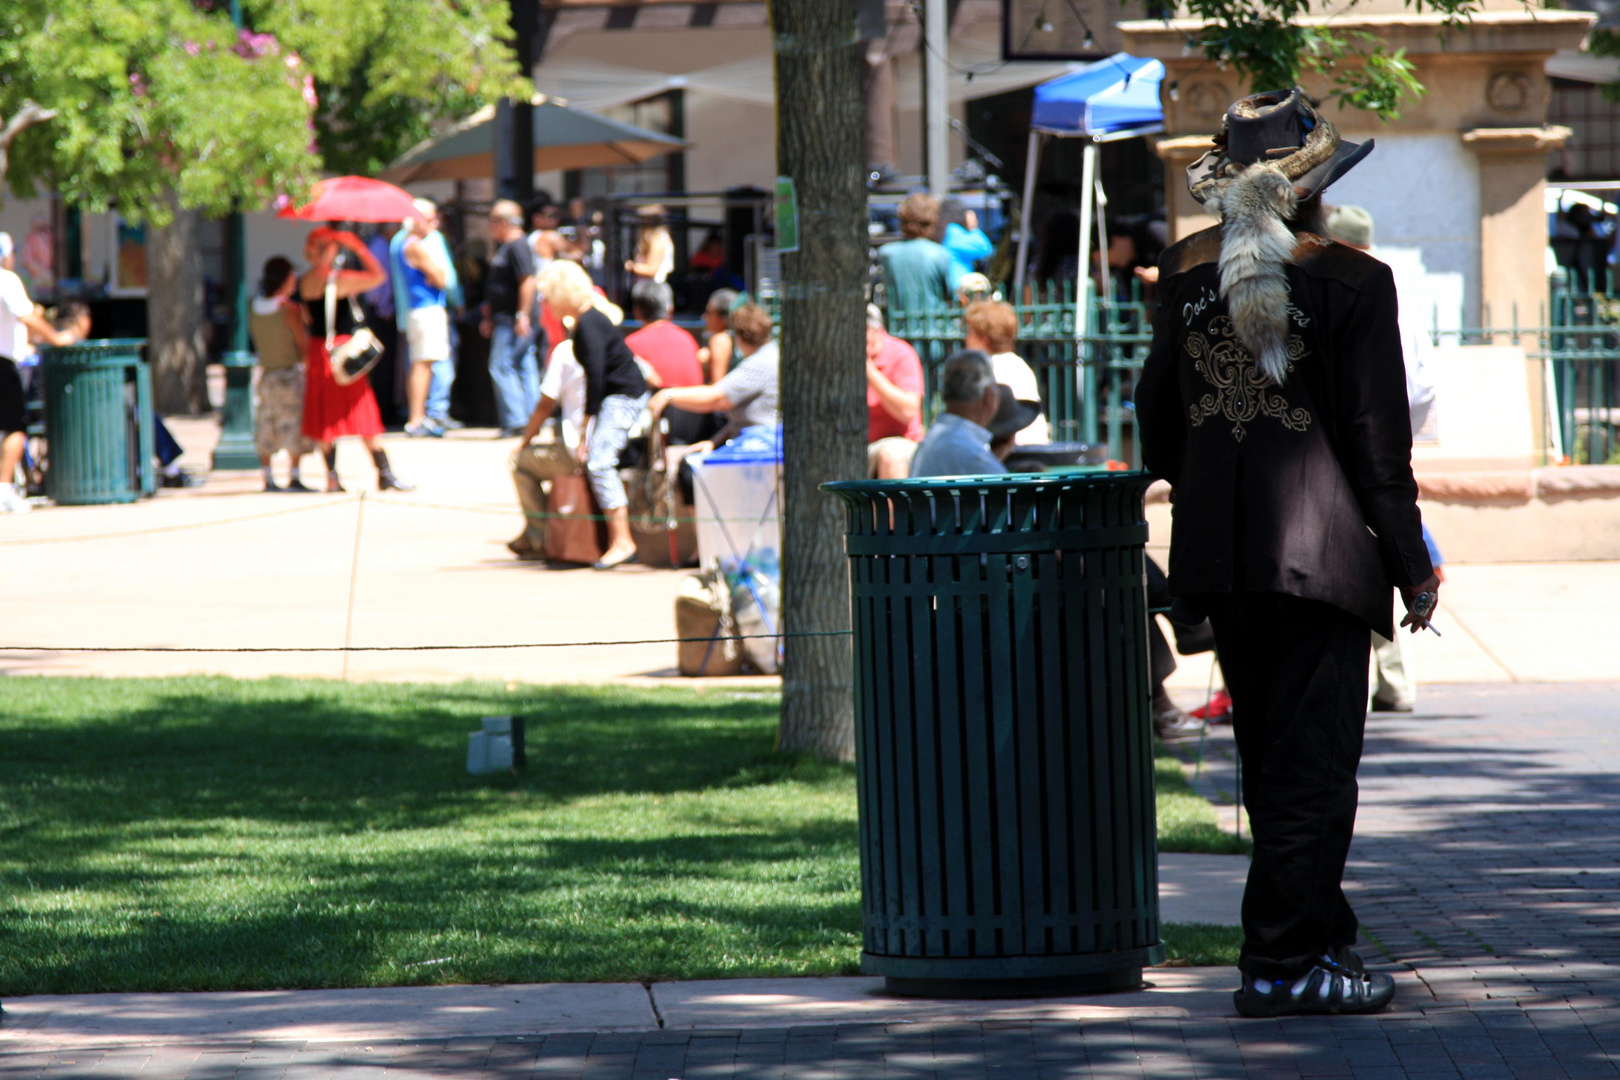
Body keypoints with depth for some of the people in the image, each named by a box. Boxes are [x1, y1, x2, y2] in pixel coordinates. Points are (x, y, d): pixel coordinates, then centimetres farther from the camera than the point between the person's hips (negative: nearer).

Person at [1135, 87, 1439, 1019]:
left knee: (1269, 755, 16)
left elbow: (1159, 415, 12)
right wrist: (1411, 563, -1)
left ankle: (1321, 935, 28)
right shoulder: (1351, 283, -11)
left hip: (1219, 553, 6)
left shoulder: (1187, 271, 4)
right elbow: (1377, 438, -10)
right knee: (1312, 756, -2)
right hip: (1321, 548, -6)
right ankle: (1285, 963, -5)